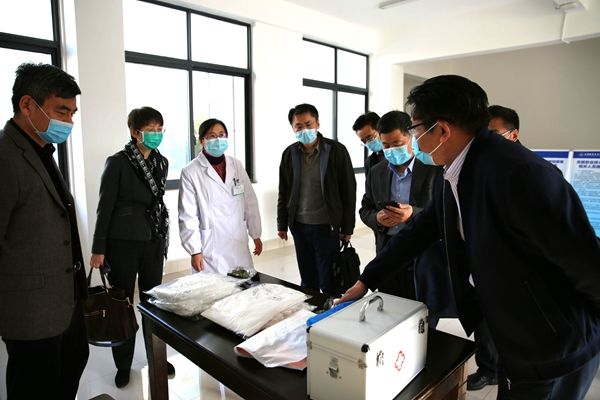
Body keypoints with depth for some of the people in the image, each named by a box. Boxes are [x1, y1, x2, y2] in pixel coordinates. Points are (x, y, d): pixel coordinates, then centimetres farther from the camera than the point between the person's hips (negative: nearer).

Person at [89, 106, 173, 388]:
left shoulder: (162, 162, 6)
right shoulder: (117, 162, -10)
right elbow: (104, 207, -9)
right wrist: (98, 249, -8)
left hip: (154, 241, 5)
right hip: (123, 242, -4)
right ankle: (123, 365, 26)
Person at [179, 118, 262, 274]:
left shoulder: (237, 165, 5)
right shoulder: (190, 172, -7)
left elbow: (250, 203, 8)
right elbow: (188, 215, -7)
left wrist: (256, 235, 9)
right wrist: (195, 250, -8)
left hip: (240, 246, 4)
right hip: (210, 250, -4)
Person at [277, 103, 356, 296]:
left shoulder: (336, 150, -7)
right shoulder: (289, 154, 4)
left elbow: (348, 191, -6)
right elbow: (283, 192, 10)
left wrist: (347, 228, -6)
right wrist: (282, 224, 9)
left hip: (327, 227, -3)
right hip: (299, 226, 4)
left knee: (329, 283, 5)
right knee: (307, 280, 16)